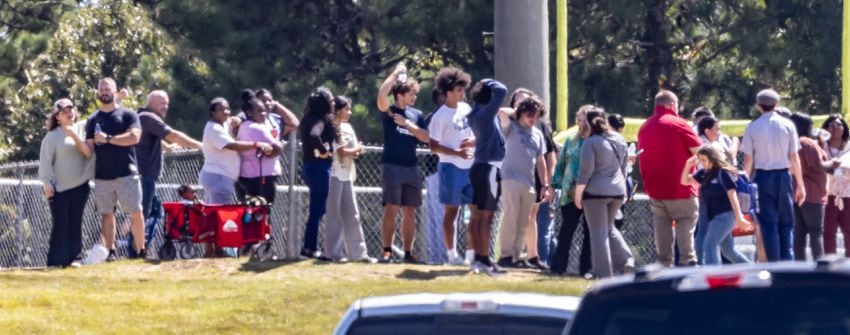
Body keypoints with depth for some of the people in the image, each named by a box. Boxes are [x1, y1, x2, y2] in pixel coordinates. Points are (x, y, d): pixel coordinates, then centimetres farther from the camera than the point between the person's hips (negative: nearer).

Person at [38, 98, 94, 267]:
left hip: (79, 186, 3)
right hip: (59, 188, -3)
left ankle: (75, 258, 8)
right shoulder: (52, 136, -4)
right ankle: (57, 261, -4)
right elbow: (45, 161, -6)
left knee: (75, 224, 6)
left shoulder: (81, 129, 7)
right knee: (60, 225, -5)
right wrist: (47, 183, -14)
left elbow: (89, 152, -4)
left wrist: (75, 137, -14)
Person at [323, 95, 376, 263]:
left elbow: (358, 151, 12)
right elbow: (342, 152, -16)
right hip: (334, 175, -8)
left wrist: (349, 152, -9)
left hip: (347, 176, 8)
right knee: (334, 215, -4)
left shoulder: (348, 128, 14)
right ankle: (333, 253, -1)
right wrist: (355, 149, 3)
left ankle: (358, 252, 10)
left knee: (352, 215, 8)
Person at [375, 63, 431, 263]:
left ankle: (408, 253, 8)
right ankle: (387, 251, -8)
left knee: (410, 211, 5)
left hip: (412, 167, 5)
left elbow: (426, 138, 4)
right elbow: (382, 95, -20)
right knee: (391, 209, -9)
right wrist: (396, 73, -12)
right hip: (392, 166, -5)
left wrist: (406, 123, -7)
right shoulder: (389, 111, 0)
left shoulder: (416, 114, 13)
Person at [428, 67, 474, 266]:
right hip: (451, 167, -6)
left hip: (471, 167, 6)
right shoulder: (441, 116, -10)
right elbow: (433, 146, -12)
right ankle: (451, 253, 6)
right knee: (451, 211, 0)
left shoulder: (466, 109, 8)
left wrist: (473, 141, -5)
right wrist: (457, 153, -20)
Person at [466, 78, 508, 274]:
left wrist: (482, 87, 13)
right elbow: (502, 91, -22)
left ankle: (477, 258, 12)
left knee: (477, 216, 9)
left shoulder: (476, 114, 11)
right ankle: (484, 260, -8)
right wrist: (488, 83, -5)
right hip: (489, 168, -9)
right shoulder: (485, 113, -15)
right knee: (486, 217, -8)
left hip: (479, 167, 9)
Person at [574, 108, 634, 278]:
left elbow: (585, 172, -14)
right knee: (609, 228, 22)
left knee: (599, 232, 0)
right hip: (618, 191, 6)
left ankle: (603, 273, -1)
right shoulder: (619, 140, 8)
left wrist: (578, 194, -6)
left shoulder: (591, 143, -12)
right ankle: (626, 261, 6)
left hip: (596, 192, -6)